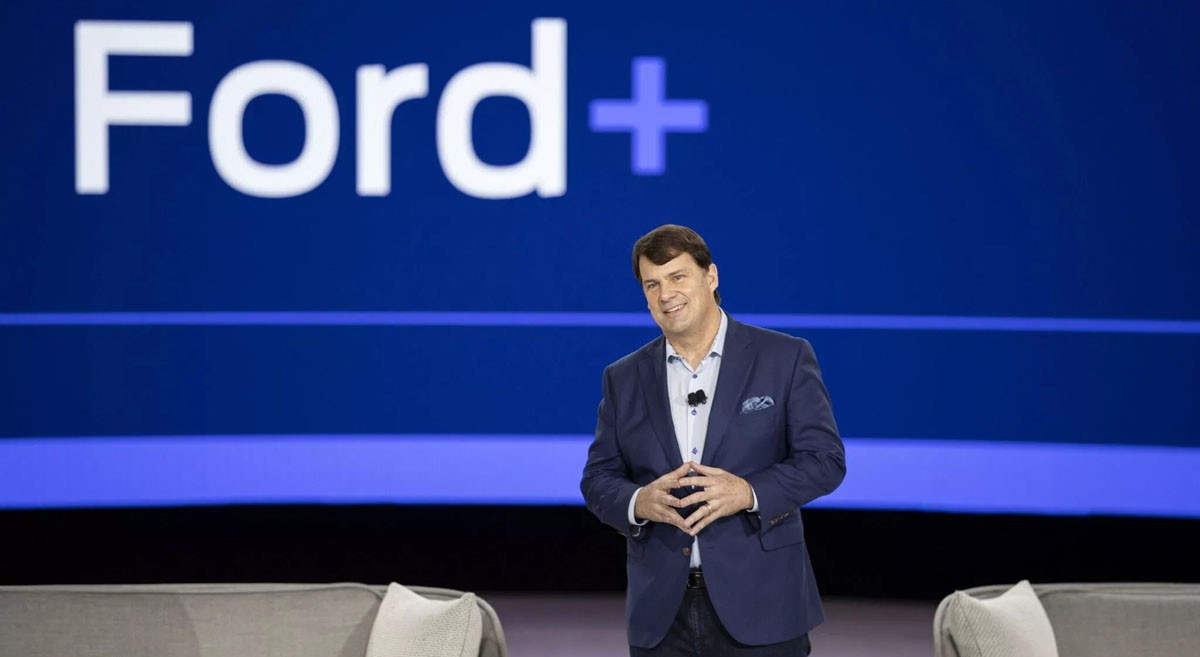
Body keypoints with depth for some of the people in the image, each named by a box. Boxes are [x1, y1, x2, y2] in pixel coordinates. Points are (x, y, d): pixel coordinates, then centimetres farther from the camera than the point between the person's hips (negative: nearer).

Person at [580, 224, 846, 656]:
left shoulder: (785, 359, 1)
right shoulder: (624, 378, 11)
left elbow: (825, 459, -2)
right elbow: (598, 479, 10)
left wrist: (748, 492, -19)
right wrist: (639, 503, -13)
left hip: (760, 604, -3)